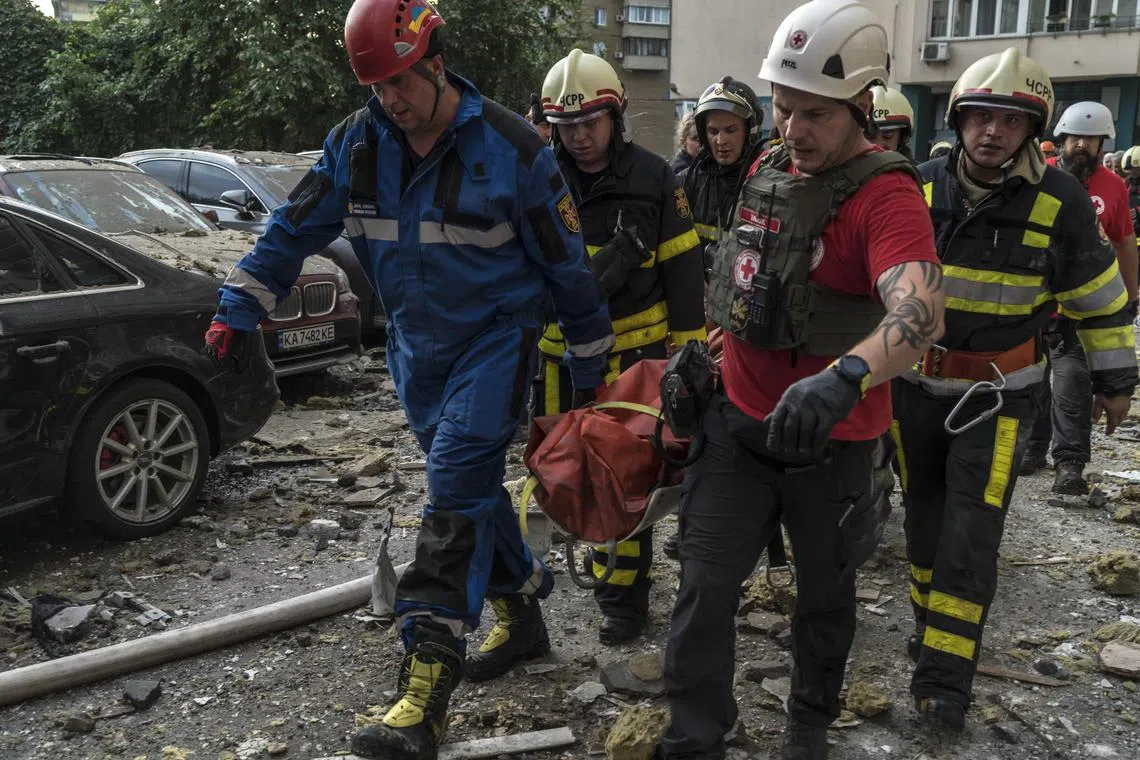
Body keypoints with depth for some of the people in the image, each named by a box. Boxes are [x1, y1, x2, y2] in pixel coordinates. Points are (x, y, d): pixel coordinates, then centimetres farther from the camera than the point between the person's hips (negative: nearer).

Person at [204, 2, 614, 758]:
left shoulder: (511, 148, -15)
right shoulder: (357, 143, -2)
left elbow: (566, 262, -6)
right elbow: (295, 229, 6)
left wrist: (589, 358, 0)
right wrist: (237, 310, 0)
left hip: (496, 339, -6)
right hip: (417, 348, 6)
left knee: (456, 494, -16)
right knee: (474, 488, 16)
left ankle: (426, 693, -17)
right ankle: (525, 613, 37)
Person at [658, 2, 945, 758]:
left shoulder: (887, 194, -21)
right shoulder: (767, 170, 3)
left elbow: (921, 308, -39)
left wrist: (845, 375, -55)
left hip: (832, 439, -5)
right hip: (740, 419, 5)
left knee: (825, 594, 17)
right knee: (705, 587, 4)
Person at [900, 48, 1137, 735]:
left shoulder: (1061, 200, -12)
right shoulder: (919, 188, -8)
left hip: (1000, 393, -2)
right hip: (916, 385, 3)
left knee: (973, 532, -7)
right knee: (925, 517, 14)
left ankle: (944, 677, 0)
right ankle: (933, 626, 35)